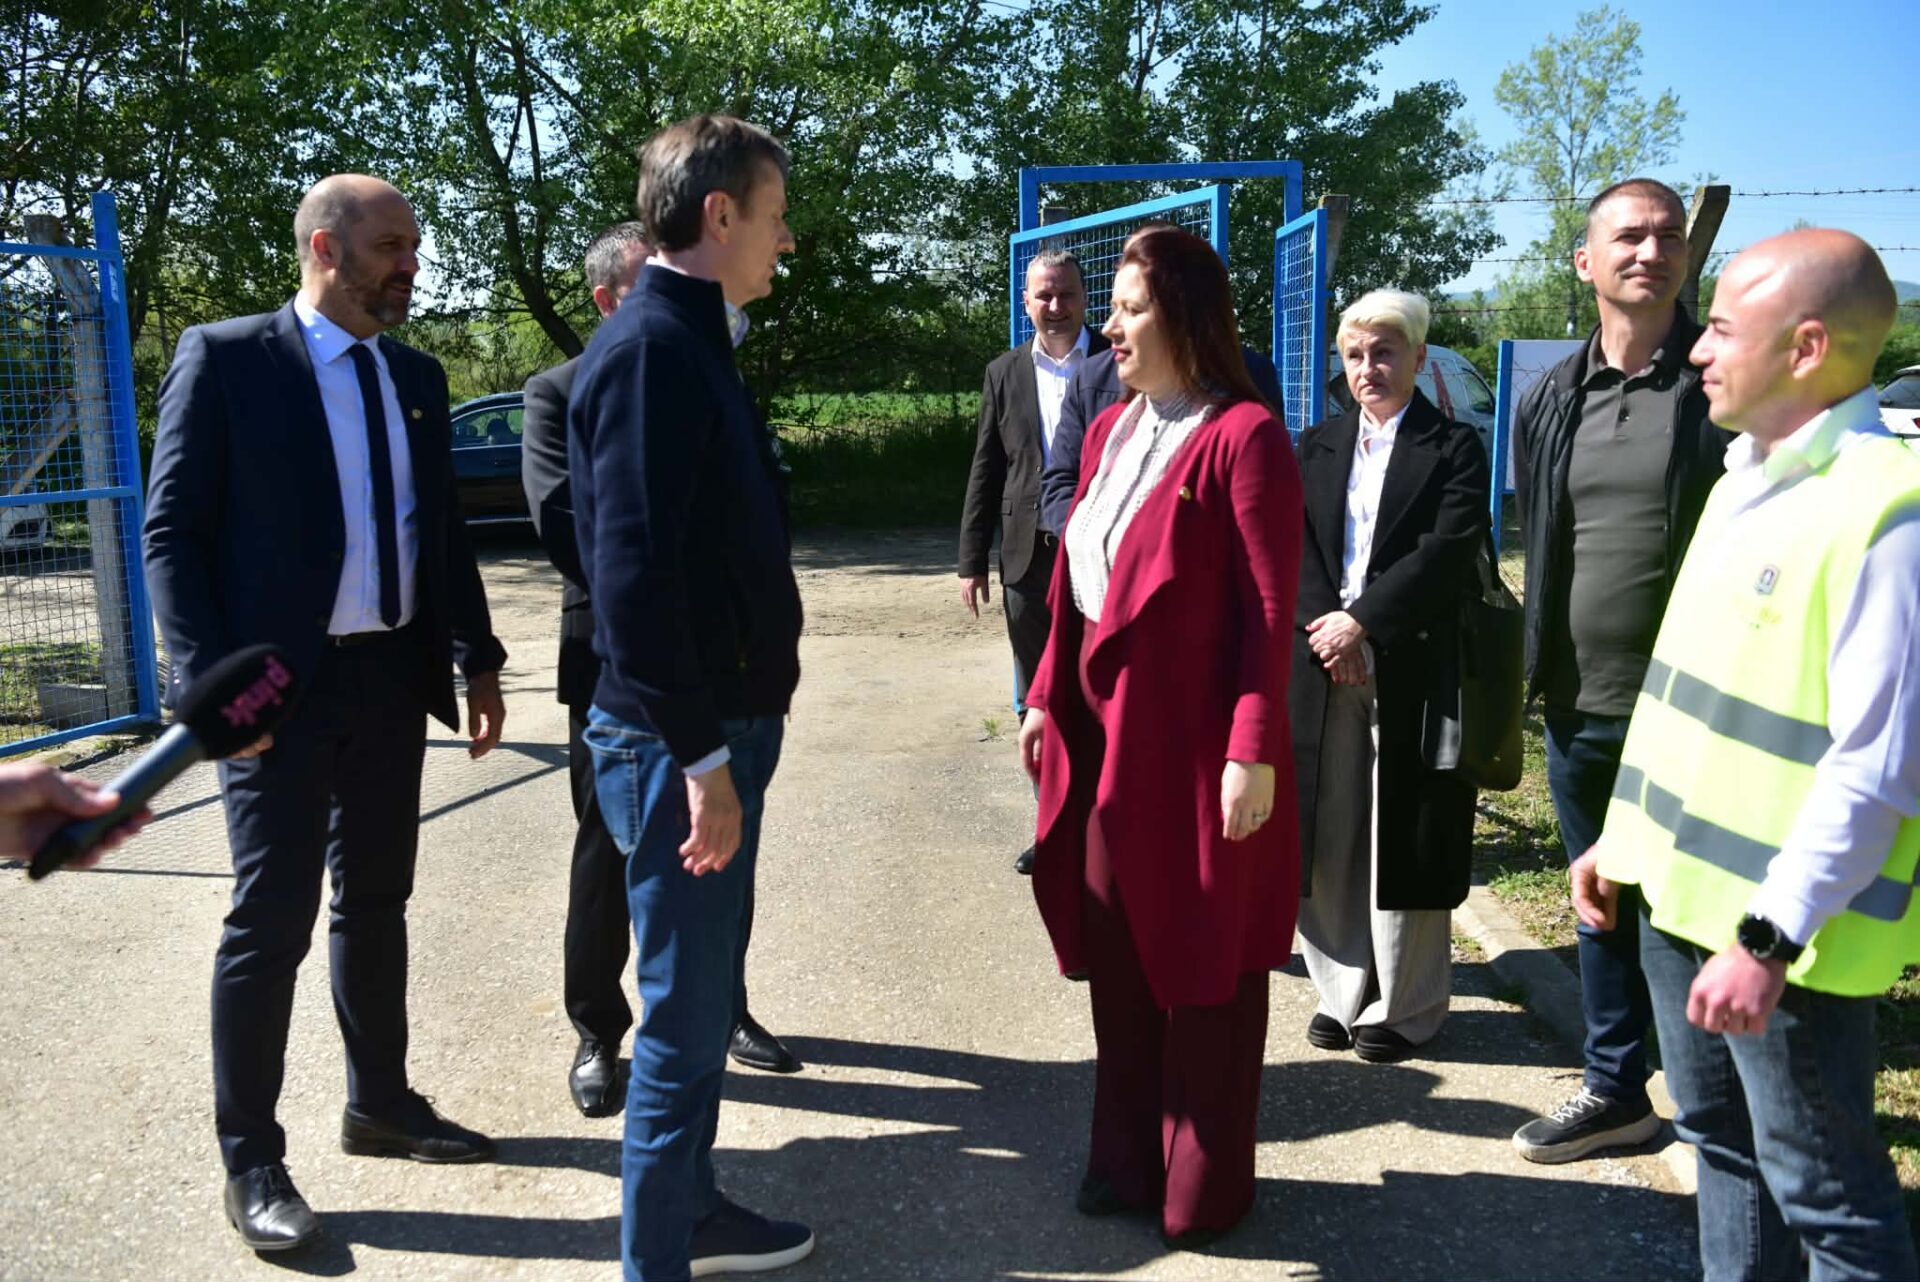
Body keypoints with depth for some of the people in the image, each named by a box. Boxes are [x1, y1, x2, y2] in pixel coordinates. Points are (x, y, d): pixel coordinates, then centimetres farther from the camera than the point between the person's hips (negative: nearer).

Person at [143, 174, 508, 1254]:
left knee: (377, 901, 15)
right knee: (273, 921, -1)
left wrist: (478, 662, 10)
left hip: (393, 678, 6)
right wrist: (213, 681, -16)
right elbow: (173, 532, -8)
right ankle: (251, 1160, 14)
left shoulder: (417, 377, 11)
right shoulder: (225, 357, -6)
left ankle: (382, 1104, 31)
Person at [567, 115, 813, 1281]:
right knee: (685, 1016, 2)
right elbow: (632, 573, -24)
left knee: (706, 994, 21)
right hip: (677, 742, -10)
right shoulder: (648, 347, -18)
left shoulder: (694, 342, 12)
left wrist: (737, 729, 15)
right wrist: (702, 756, -22)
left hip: (723, 723, 10)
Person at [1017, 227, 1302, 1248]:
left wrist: (1253, 751, -19)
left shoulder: (1243, 437, -13)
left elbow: (1269, 610, -16)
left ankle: (1205, 1185, 26)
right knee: (1117, 957, 16)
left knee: (1203, 965, 8)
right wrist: (1048, 699, 12)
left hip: (1193, 742, -7)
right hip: (1104, 734, 7)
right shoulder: (1109, 432, 12)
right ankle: (1130, 1158, 33)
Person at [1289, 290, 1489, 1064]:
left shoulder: (1454, 449, 0)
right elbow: (1292, 546, 4)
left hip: (1412, 673, -4)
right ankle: (1342, 992, 23)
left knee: (1404, 844, 3)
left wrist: (1361, 621, -17)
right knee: (1328, 838, 8)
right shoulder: (1318, 446, 12)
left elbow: (1448, 552, -11)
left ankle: (1405, 1006, 17)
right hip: (1322, 669, 4)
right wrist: (1326, 629, -11)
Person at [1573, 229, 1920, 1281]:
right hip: (1682, 891, 8)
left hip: (1783, 932, -8)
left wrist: (1771, 937, -23)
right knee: (1721, 1141, 22)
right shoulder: (1744, 478, 9)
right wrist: (1630, 836, 16)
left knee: (1825, 1192, 8)